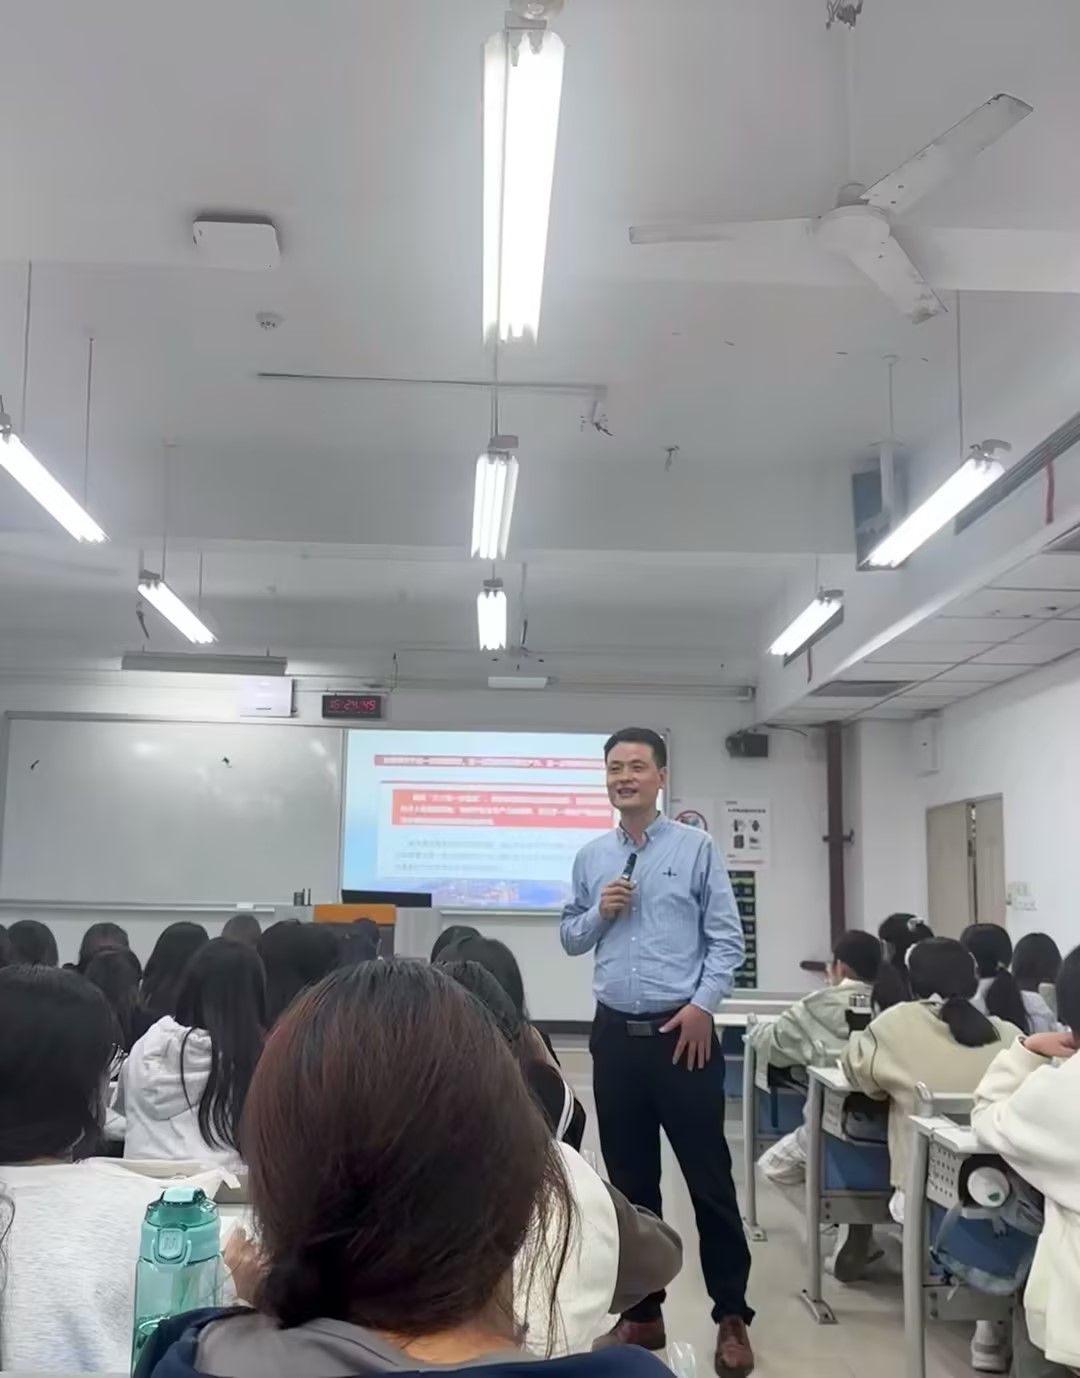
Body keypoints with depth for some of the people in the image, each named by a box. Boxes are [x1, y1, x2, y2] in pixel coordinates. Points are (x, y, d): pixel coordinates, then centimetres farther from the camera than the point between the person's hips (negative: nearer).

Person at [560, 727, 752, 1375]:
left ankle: (732, 1317, 17)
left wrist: (702, 1006, -13)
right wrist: (599, 913, -6)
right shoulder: (591, 857, 9)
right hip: (616, 1034, 4)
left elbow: (727, 941, -4)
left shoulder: (696, 847, -2)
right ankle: (642, 1312, 25)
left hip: (683, 1032, -4)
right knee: (630, 1180, 12)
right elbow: (570, 939, 13)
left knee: (709, 1179, 3)